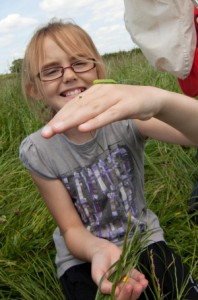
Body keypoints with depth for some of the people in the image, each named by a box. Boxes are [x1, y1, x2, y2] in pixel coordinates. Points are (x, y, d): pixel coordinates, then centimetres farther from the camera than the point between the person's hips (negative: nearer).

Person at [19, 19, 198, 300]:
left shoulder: (125, 119, -17)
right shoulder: (37, 152, -15)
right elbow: (71, 228, -11)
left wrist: (158, 99, -55)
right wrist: (100, 250, -34)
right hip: (84, 253, 0)